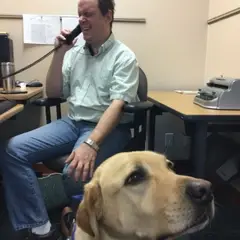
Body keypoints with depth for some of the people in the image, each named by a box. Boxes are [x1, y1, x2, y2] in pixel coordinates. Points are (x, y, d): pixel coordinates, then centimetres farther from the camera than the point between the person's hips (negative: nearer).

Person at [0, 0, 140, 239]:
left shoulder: (124, 56, -6)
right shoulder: (74, 51, 11)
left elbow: (118, 105, -19)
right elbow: (53, 93, 12)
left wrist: (91, 143, -33)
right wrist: (59, 54, -1)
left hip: (108, 128, -5)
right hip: (72, 122, 6)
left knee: (76, 170, -34)